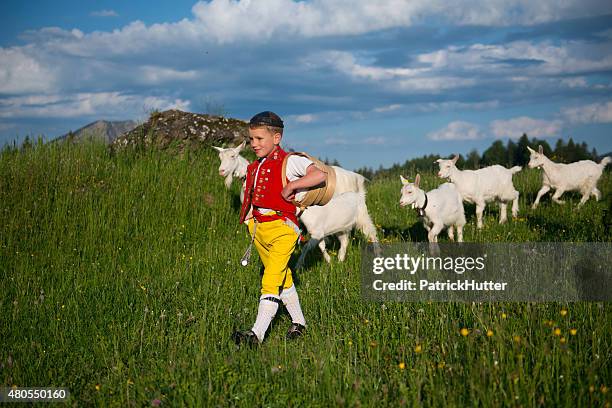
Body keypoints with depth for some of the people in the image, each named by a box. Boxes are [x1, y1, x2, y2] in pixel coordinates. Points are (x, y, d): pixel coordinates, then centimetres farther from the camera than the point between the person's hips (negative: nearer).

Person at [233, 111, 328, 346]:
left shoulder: (289, 162, -8)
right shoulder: (253, 168, 15)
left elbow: (320, 175, -22)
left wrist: (291, 186, -22)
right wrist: (248, 220, 10)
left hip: (282, 229, -8)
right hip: (258, 228, 8)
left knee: (271, 280, -16)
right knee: (283, 278, 17)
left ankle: (257, 333, -24)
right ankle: (299, 323, 30)